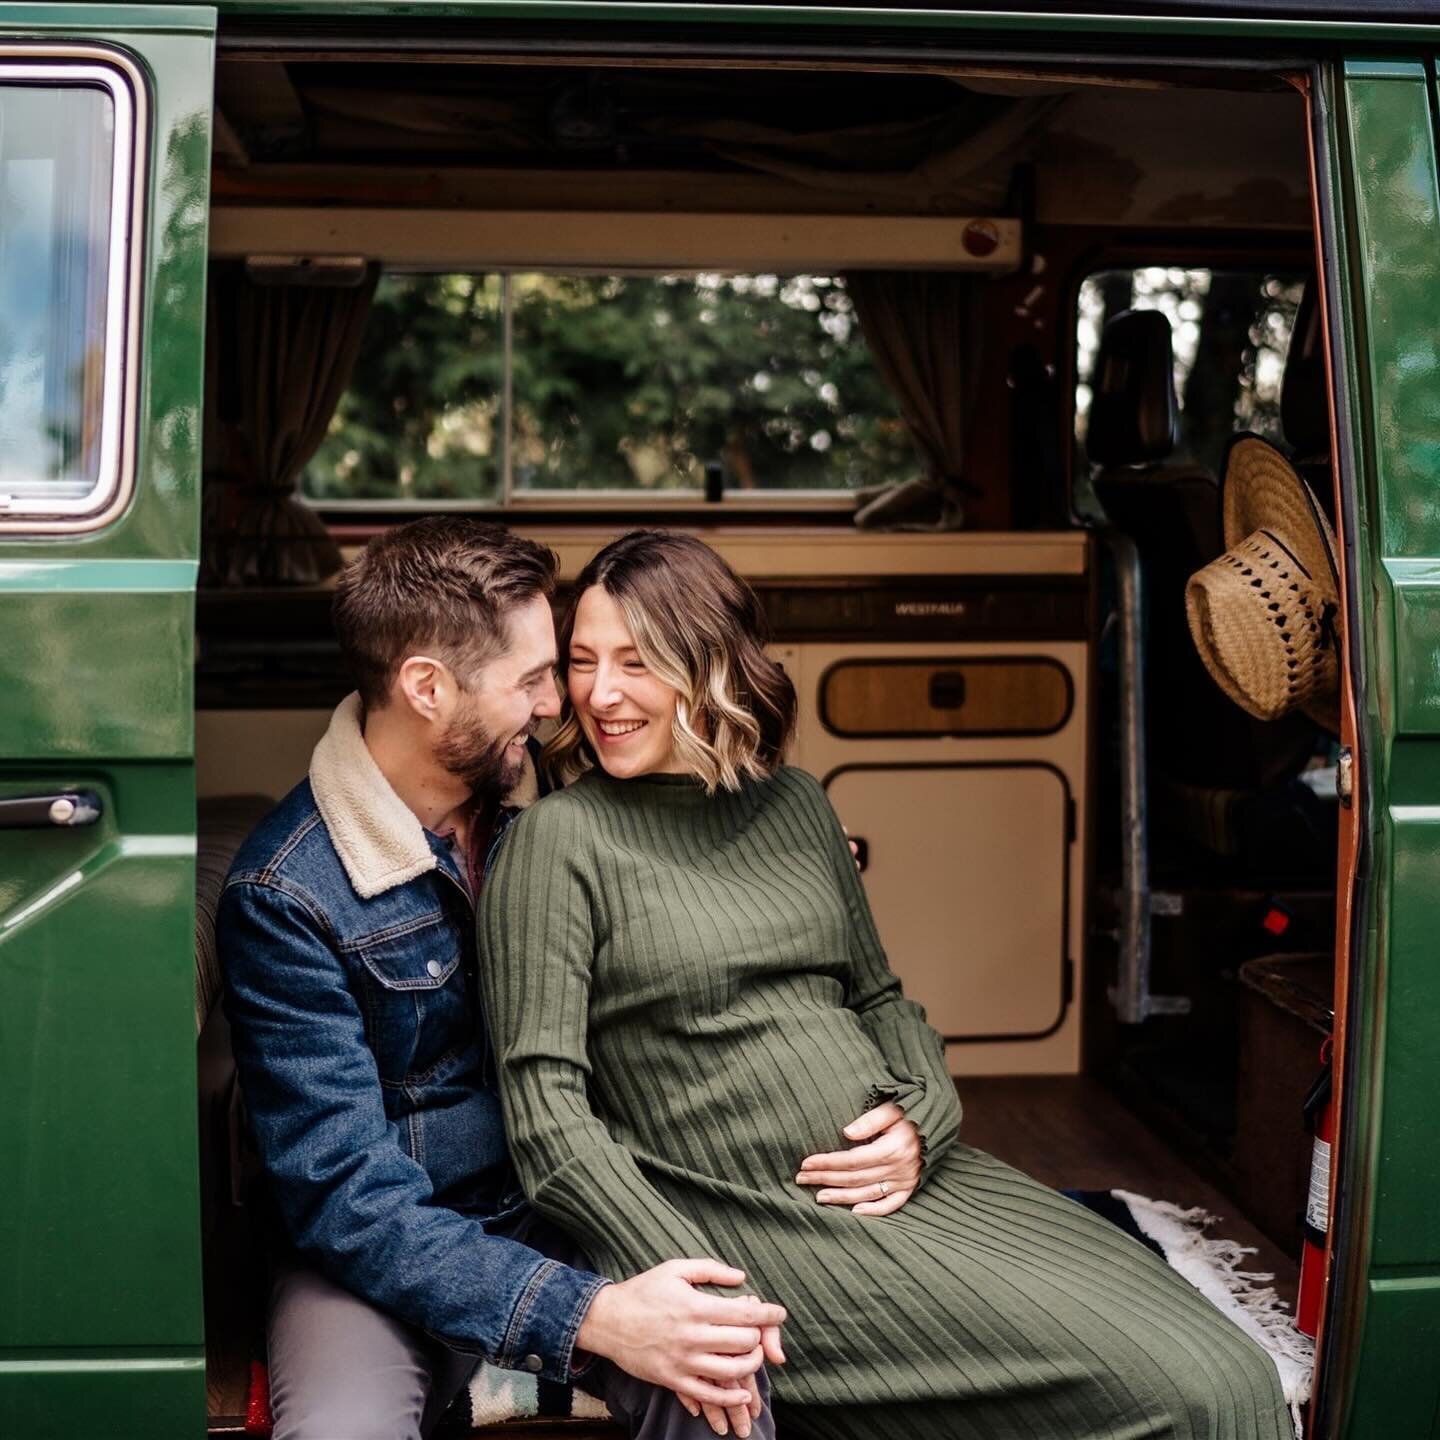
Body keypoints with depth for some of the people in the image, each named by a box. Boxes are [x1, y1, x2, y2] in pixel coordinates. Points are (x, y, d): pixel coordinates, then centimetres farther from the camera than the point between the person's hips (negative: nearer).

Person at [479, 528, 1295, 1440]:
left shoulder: (795, 805, 13)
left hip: (903, 1182, 6)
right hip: (755, 1225, -6)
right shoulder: (561, 838, -5)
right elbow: (546, 1103, -10)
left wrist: (923, 1120, 0)